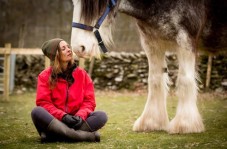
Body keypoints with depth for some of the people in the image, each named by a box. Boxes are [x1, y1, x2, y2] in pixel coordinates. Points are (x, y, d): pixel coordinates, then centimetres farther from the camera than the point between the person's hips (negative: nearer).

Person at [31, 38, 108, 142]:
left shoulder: (81, 74, 8)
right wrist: (63, 116, -22)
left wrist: (80, 116, -18)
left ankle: (54, 136, -35)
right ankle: (88, 135, -40)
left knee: (101, 116, -24)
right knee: (37, 112, -34)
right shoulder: (45, 76, 2)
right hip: (56, 120, -2)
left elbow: (89, 101, 3)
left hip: (76, 121, 2)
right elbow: (43, 102, -7)